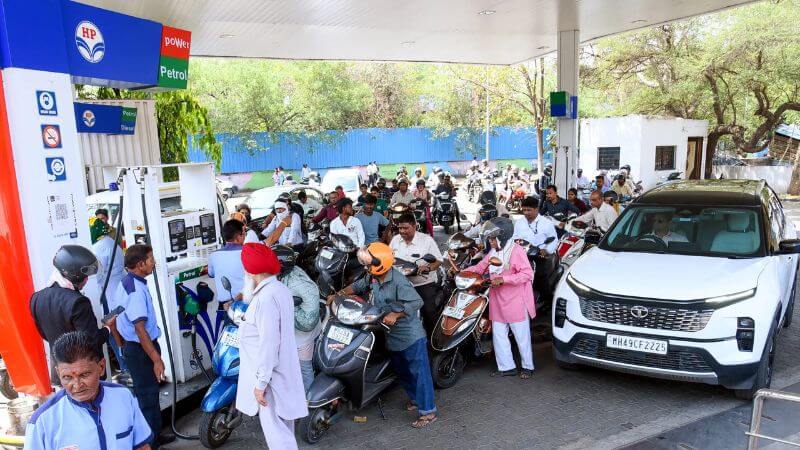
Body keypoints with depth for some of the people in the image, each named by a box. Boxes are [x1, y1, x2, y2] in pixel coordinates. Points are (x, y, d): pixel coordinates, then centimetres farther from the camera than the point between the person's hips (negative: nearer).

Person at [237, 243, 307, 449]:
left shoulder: (266, 298, -24)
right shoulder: (281, 289, 6)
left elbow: (268, 344, -26)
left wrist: (261, 382, -21)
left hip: (271, 375, -10)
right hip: (283, 369, 10)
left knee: (274, 427, 0)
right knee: (283, 422, 21)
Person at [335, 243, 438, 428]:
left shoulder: (398, 281, -26)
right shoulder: (372, 277, -1)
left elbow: (416, 302, -30)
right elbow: (357, 286, 15)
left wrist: (395, 314, -36)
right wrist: (338, 295, 3)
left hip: (411, 335, -9)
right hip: (392, 335, 9)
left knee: (419, 371, -2)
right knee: (401, 371, 21)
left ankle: (428, 411, 6)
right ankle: (415, 398, 41)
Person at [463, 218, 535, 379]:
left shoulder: (516, 251, -14)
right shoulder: (492, 252, 9)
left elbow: (527, 273, -19)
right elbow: (480, 267, 14)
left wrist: (503, 279, -24)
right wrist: (463, 272, -2)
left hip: (516, 301, -7)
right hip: (498, 302, 7)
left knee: (521, 335, 6)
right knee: (498, 335, 10)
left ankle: (528, 366, 22)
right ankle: (506, 367, 21)